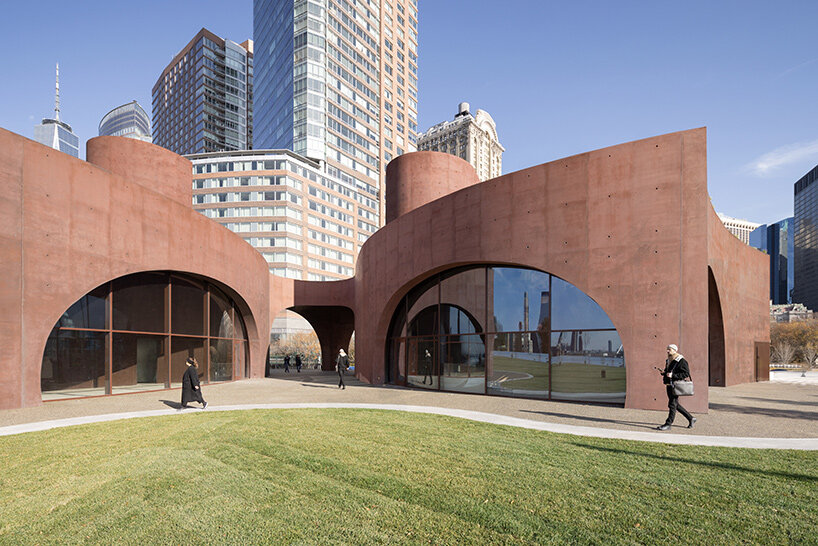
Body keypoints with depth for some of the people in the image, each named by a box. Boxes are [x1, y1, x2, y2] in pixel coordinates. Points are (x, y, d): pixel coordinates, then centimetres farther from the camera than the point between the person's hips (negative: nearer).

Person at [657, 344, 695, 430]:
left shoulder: (681, 361, -10)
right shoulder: (668, 361, 16)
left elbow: (686, 373, -17)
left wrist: (673, 375, -23)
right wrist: (664, 373, 6)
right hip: (669, 385, 9)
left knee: (672, 404, -6)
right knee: (676, 404, 15)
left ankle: (668, 424, -2)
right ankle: (691, 418, 29)